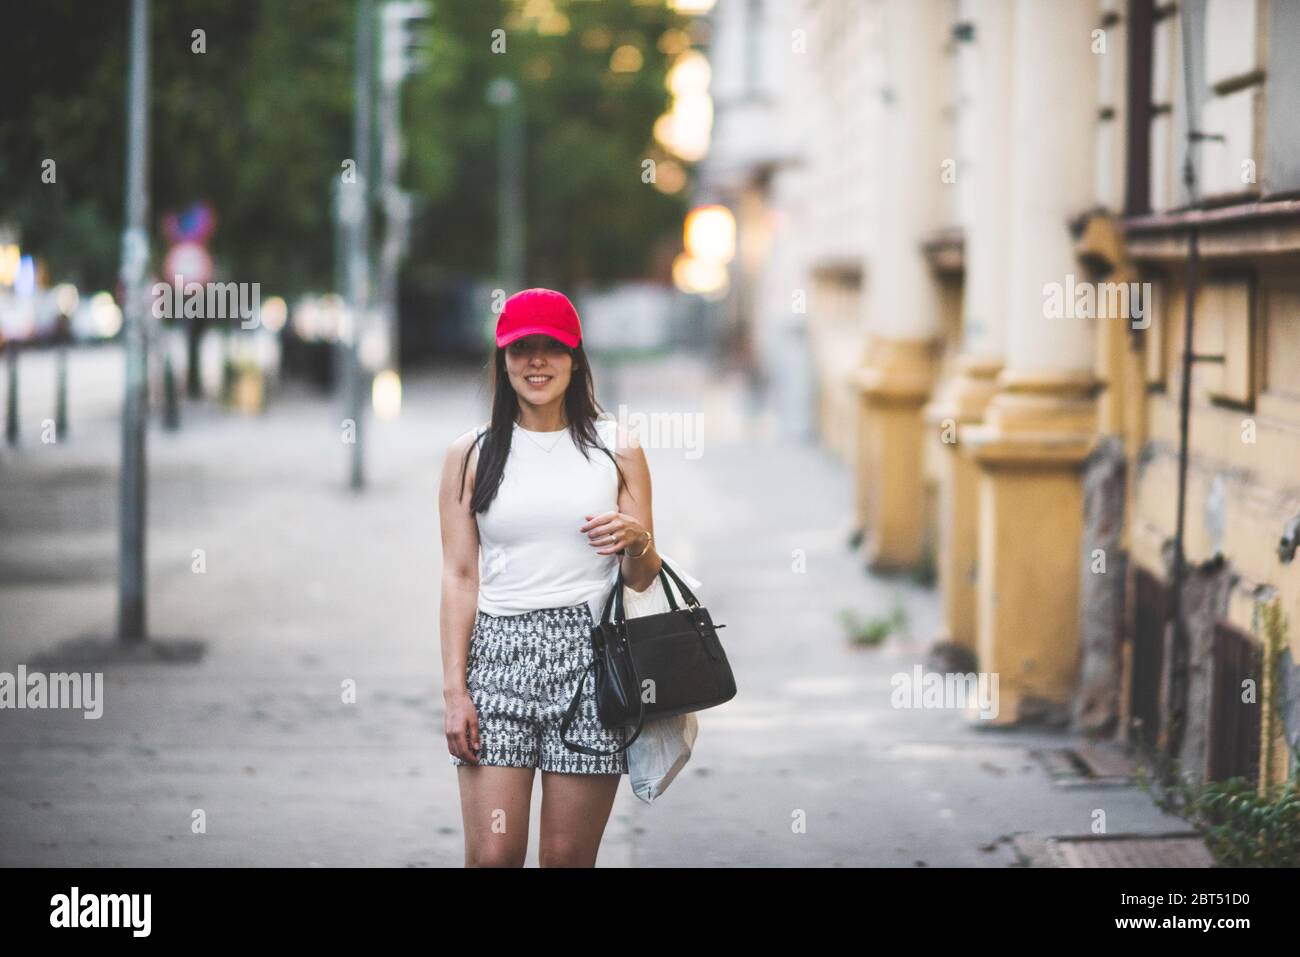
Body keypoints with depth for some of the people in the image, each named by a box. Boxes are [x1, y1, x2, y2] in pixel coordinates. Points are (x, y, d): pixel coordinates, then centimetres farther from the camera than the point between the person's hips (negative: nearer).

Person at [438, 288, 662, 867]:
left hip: (590, 655, 0)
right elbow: (459, 576, 4)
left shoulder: (617, 450, 8)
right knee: (492, 855, -8)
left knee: (568, 857, 0)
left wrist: (637, 539, -12)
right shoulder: (472, 455, 7)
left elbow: (642, 580, 12)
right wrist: (454, 689, -4)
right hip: (498, 652, 0)